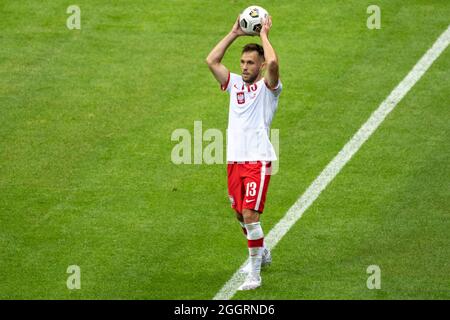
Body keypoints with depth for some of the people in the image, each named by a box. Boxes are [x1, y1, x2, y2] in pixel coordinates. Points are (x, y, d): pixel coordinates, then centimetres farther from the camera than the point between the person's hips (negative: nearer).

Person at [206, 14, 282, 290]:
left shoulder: (268, 87, -2)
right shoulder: (235, 83, 14)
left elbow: (272, 63, -22)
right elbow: (212, 61, 6)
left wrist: (264, 35, -9)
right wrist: (234, 34, 5)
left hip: (258, 160, -7)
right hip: (234, 160, 7)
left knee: (250, 214, -16)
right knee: (241, 213, 17)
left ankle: (254, 274, -13)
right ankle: (262, 253, 41)